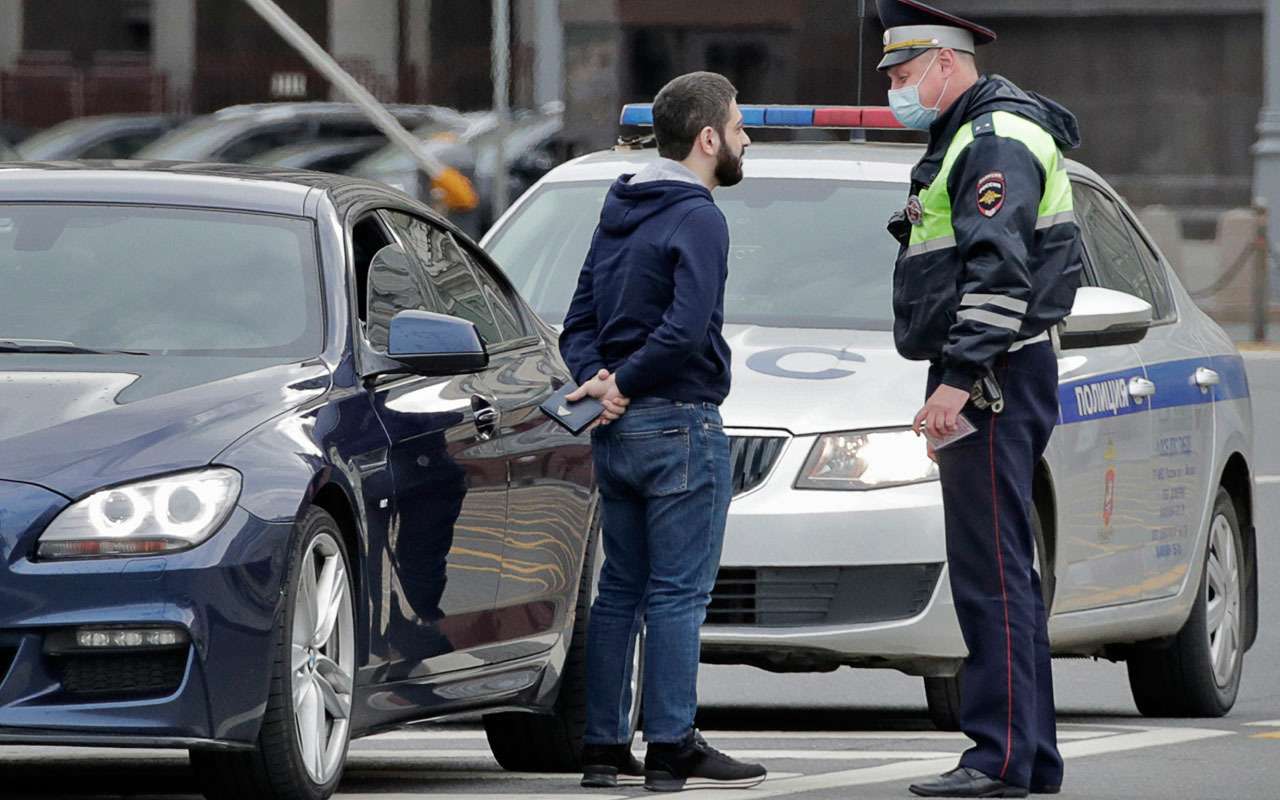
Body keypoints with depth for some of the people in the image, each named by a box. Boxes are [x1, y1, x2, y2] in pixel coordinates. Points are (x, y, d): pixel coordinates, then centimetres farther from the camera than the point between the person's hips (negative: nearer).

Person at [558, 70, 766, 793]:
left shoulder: (618, 214, 15)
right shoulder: (698, 219, -13)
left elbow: (580, 322, 12)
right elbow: (685, 329, -24)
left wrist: (598, 379, -4)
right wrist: (620, 384, -13)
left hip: (616, 434, 8)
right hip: (681, 425, -8)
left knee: (620, 591, 11)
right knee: (678, 595, -5)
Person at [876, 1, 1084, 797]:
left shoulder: (998, 141, -13)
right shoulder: (970, 139, 20)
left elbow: (999, 274, -23)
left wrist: (960, 378, -26)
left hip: (994, 375, -11)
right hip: (980, 381, 11)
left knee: (992, 572, -12)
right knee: (1004, 573, 12)